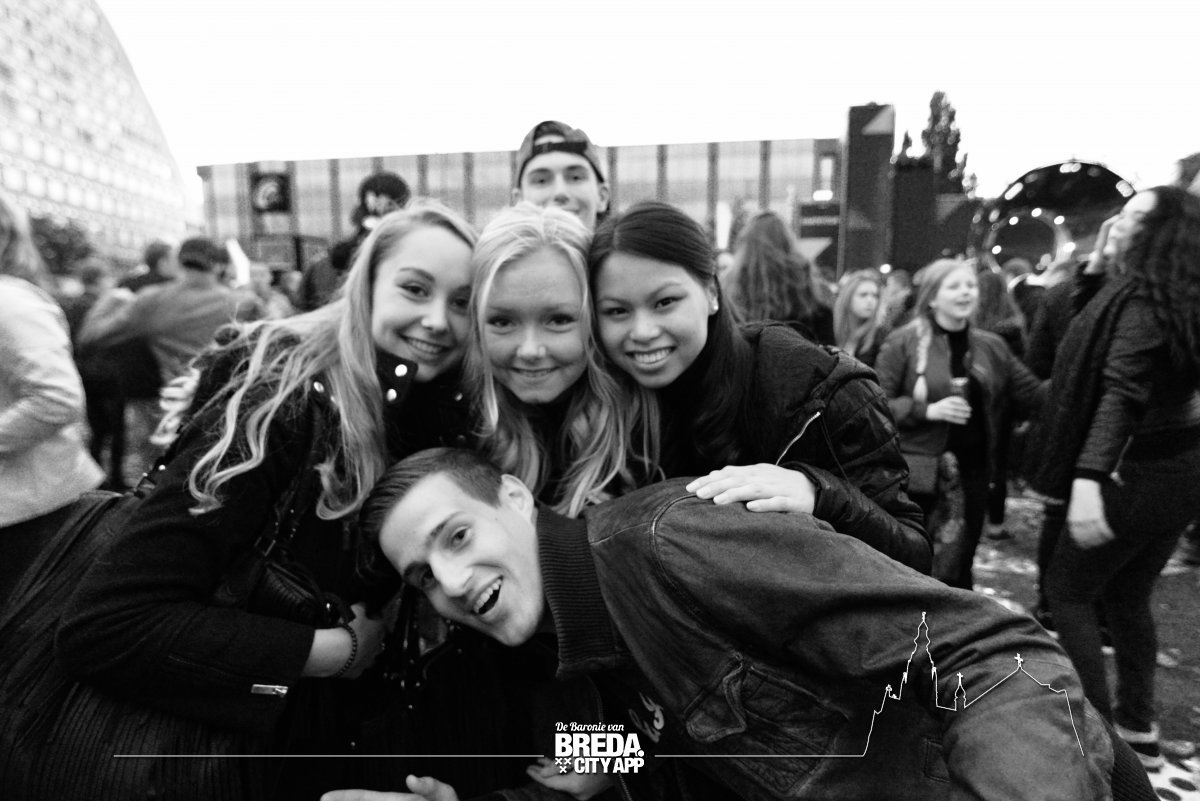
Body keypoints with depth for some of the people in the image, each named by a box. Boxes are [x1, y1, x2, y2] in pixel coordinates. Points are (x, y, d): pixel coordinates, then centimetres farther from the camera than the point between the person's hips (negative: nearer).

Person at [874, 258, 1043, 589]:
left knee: (960, 565, 16)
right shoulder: (903, 341, -6)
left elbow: (1035, 395, 7)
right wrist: (928, 410, -19)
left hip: (973, 468, 5)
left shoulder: (992, 346, 8)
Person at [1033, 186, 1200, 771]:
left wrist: (1088, 477, -36)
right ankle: (1138, 731, 29)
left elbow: (1122, 393, -28)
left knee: (1068, 591, 4)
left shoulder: (1142, 296, -16)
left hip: (1139, 471, -9)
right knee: (1128, 595, 18)